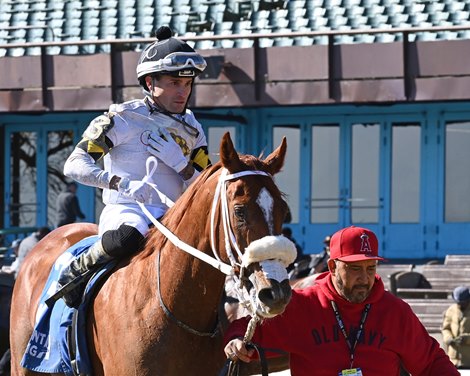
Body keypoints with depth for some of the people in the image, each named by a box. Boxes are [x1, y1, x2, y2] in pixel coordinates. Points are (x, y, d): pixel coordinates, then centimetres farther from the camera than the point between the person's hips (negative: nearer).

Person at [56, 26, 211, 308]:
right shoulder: (123, 119, -3)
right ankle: (75, 273, -10)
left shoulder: (193, 130, 14)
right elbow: (75, 165, -12)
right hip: (124, 211, -5)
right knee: (123, 239, -40)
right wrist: (123, 184, -29)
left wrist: (181, 164, -11)